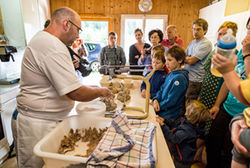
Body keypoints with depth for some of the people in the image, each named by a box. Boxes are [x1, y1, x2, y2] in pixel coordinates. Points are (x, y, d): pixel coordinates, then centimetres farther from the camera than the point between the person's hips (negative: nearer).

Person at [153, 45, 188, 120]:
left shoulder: (180, 78, -20)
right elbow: (161, 89, 11)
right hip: (161, 109, 8)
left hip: (169, 115, -8)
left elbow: (171, 101, -20)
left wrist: (159, 106, -9)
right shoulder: (170, 74, 7)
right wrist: (156, 99, -7)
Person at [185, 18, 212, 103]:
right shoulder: (192, 43, 16)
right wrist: (188, 58, -3)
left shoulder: (206, 44, -10)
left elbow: (191, 61, -15)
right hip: (185, 77, 7)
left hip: (195, 80, -7)